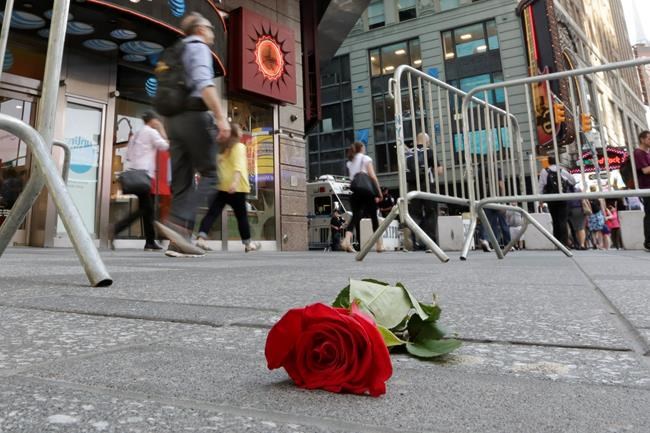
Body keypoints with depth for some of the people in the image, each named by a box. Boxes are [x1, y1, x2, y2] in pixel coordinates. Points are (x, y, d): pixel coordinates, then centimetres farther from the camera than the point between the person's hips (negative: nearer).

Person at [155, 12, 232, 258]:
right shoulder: (199, 48, 3)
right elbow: (203, 83, -17)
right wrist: (221, 117, -26)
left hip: (174, 119, 8)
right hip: (194, 116, -8)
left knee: (182, 181, 3)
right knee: (209, 175, -5)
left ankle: (178, 241, -2)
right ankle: (179, 223, -23)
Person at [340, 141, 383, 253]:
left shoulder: (349, 162, 17)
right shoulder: (366, 158, 3)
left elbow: (352, 178, 5)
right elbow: (373, 176, -7)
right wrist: (379, 192, -5)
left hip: (354, 191, 4)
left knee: (355, 216, -1)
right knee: (373, 216, 7)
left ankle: (347, 240, -24)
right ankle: (379, 244, 13)